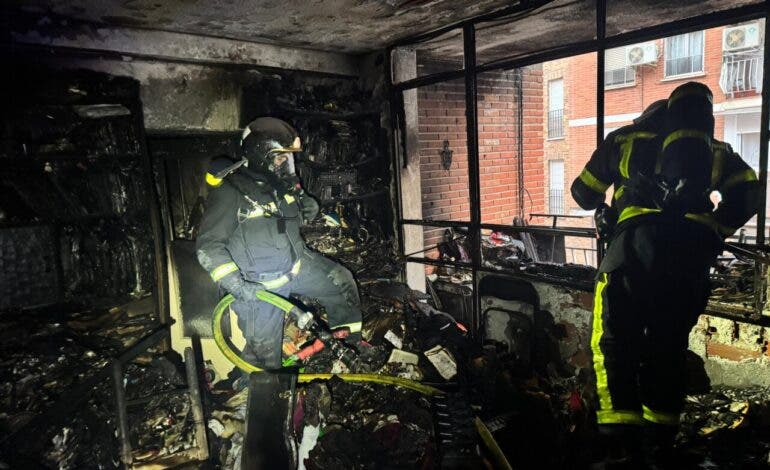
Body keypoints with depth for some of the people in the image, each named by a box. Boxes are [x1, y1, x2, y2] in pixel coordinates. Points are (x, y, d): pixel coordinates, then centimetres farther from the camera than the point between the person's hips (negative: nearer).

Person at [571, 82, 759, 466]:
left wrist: (604, 209, 49)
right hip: (694, 251, 3)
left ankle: (622, 436, -5)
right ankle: (660, 440, 21)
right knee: (669, 346, 15)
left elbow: (583, 193, 28)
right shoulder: (716, 150, 28)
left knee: (614, 341, 3)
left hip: (639, 238, -3)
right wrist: (713, 233, 19)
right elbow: (747, 193, 10)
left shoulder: (624, 139, 23)